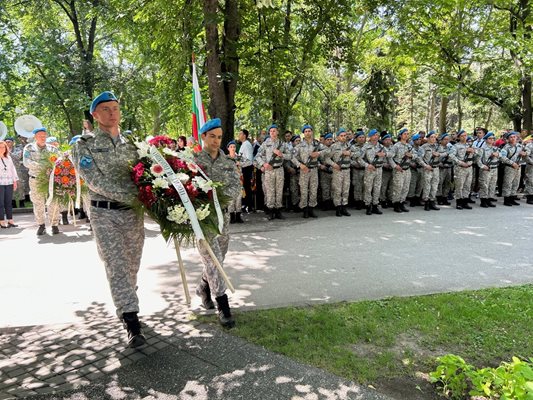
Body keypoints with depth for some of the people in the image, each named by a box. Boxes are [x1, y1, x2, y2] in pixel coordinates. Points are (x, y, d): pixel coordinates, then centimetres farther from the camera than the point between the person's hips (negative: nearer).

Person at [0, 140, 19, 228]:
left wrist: (15, 181, 13)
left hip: (9, 183, 4)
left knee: (9, 202, 7)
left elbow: (13, 169, 17)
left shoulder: (8, 157, 14)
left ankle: (10, 220, 12)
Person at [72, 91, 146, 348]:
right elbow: (95, 180, -13)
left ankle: (125, 307, 34)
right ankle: (133, 325, -6)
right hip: (104, 213, -4)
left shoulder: (131, 143, 11)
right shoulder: (84, 145, 0)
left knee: (132, 266, 11)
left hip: (133, 212, 4)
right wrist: (132, 196, -22)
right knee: (117, 267, -8)